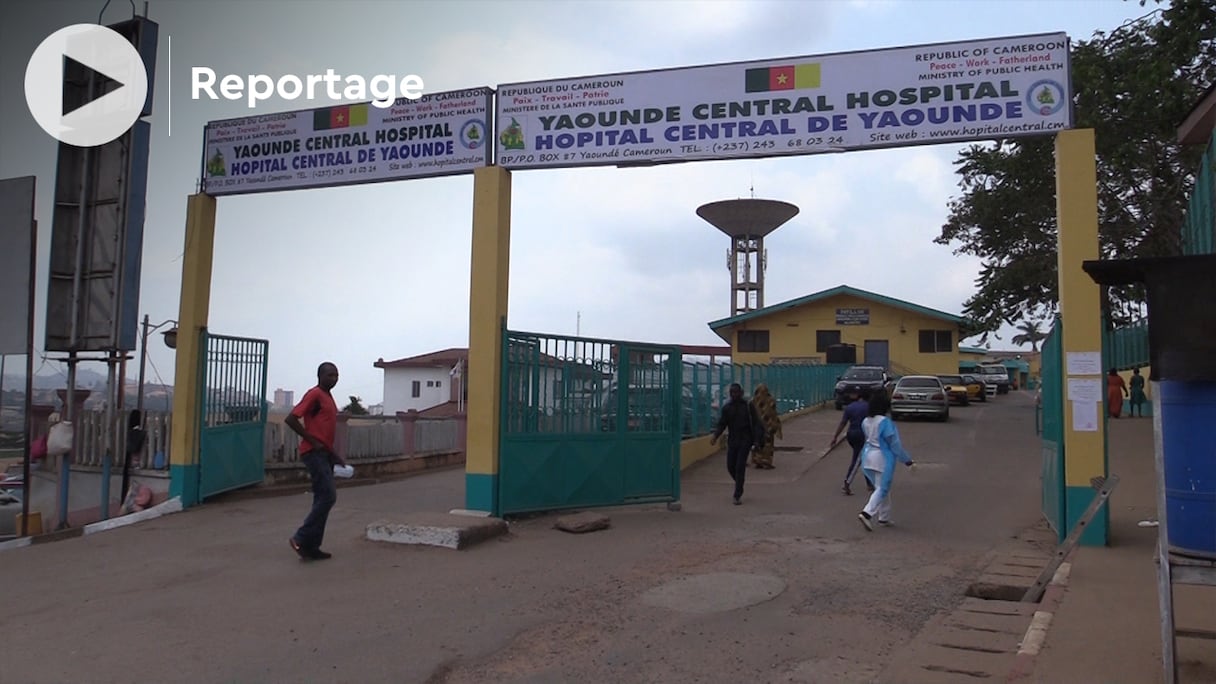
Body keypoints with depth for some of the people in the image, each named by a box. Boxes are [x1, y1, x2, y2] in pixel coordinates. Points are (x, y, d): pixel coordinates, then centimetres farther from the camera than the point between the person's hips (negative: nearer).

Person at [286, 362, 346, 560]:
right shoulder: (314, 395, -10)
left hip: (324, 454, 9)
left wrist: (335, 455, 20)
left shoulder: (328, 397, 17)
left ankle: (312, 547, 13)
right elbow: (291, 419, -19)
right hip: (314, 453, -9)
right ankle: (301, 539, -5)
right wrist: (313, 441, -17)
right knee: (328, 496, -13)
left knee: (322, 499, 9)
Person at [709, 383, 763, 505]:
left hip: (745, 440, -4)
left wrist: (756, 440, -11)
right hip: (732, 440, 4)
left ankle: (738, 495, -6)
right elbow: (722, 424, 5)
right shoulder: (726, 407, 6)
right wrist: (715, 436, -13)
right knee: (730, 466, 2)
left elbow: (755, 424, -3)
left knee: (740, 466, -10)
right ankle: (739, 485, 31)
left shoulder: (748, 406, -3)